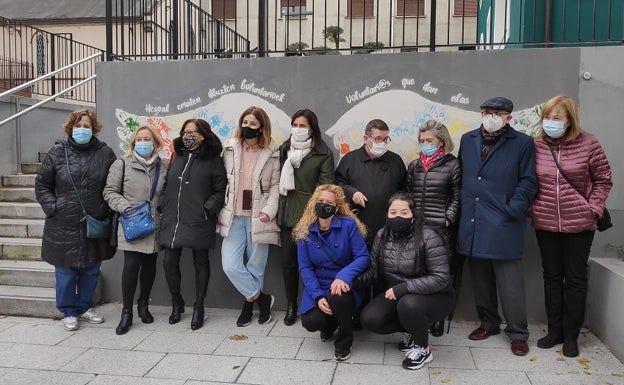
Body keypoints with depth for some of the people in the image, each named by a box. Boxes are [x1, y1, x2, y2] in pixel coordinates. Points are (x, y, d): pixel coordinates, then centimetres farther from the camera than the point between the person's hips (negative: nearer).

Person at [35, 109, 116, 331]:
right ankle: (68, 312, 25)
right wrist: (52, 208, -5)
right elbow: (42, 185, 6)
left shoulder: (105, 153, 0)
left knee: (91, 270, 13)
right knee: (66, 271, 8)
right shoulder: (57, 152, 0)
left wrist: (108, 211, -4)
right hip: (64, 225, -1)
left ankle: (84, 307, 31)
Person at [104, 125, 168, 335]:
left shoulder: (164, 167, 6)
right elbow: (110, 192, 0)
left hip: (154, 225, 3)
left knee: (150, 265, 11)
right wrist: (126, 207, -13)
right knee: (131, 265, -9)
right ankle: (126, 313, 5)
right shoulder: (122, 164, 0)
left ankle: (143, 304, 32)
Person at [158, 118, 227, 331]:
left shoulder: (213, 160, -2)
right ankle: (176, 303, 28)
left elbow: (221, 191, -5)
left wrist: (208, 210, -15)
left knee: (200, 262, 7)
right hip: (172, 221, 5)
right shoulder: (177, 157, 14)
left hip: (199, 223, -4)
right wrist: (163, 207, 7)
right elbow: (166, 185, 18)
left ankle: (198, 307, 21)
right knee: (169, 262, 5)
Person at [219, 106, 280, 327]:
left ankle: (249, 303, 28)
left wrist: (269, 210, -12)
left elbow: (275, 185, 1)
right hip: (234, 217, 2)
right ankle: (262, 299, 11)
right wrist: (220, 211, 1)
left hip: (258, 218, -2)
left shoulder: (271, 153, 2)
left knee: (256, 267, 5)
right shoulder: (230, 149, 7)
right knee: (230, 265, -8)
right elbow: (223, 182, 7)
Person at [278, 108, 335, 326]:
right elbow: (277, 180, 13)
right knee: (288, 261, 6)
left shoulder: (323, 153, -2)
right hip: (287, 213, 4)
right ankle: (291, 305, 21)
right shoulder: (284, 149, 11)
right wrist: (277, 210, 7)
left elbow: (326, 186, -5)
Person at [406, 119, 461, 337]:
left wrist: (448, 219, -8)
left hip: (441, 229, -3)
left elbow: (457, 197, 1)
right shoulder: (414, 165, 14)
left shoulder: (452, 165, 1)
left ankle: (438, 318, 16)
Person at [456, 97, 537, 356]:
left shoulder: (522, 143, 0)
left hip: (504, 226, -4)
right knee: (480, 279, 13)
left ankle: (518, 333, 17)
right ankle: (488, 323, 30)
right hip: (472, 224, 4)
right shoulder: (467, 140, 12)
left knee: (510, 282, 1)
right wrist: (463, 208, 7)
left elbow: (528, 182, -2)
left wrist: (512, 211, -11)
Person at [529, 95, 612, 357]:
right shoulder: (536, 146, -1)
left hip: (579, 224, -2)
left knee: (575, 279, 8)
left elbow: (603, 179, 1)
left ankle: (571, 335, 20)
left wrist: (594, 208, -7)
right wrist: (531, 208, -1)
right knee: (552, 277, 12)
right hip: (545, 224, 2)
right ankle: (555, 330, 26)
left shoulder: (587, 143, -6)